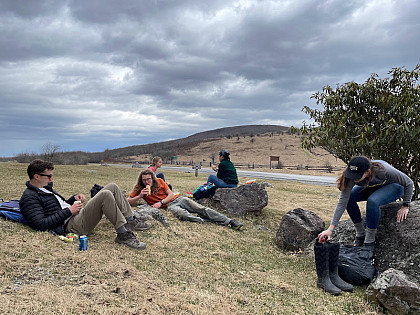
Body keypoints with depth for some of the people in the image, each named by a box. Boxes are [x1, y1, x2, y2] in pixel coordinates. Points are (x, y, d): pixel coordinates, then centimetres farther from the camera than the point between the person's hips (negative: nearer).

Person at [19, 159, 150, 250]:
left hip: (79, 215, 10)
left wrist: (74, 198, 10)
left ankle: (130, 221, 0)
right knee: (105, 195, -29)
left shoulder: (45, 188, 23)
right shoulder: (29, 197, -7)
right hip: (71, 224, -10)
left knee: (112, 187, 2)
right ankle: (123, 234, -25)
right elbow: (41, 225, -19)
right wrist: (68, 211, -16)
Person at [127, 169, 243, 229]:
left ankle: (229, 221, -19)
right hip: (169, 205, -1)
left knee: (201, 209, -14)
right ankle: (203, 221, -48)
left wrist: (160, 202, -14)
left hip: (177, 198, 1)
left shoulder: (159, 181, 5)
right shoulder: (140, 189, 2)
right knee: (182, 213, -38)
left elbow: (171, 194, 1)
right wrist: (140, 196, -19)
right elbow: (128, 201, -3)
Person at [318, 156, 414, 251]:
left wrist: (405, 206, -16)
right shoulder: (351, 177, -30)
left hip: (393, 186, -4)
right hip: (372, 188, 4)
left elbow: (409, 183, -20)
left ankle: (369, 242, -18)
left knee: (373, 201, -34)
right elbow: (342, 202, -30)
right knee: (349, 197, -23)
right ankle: (360, 234, -4)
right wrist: (330, 229, -34)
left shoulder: (384, 171, -38)